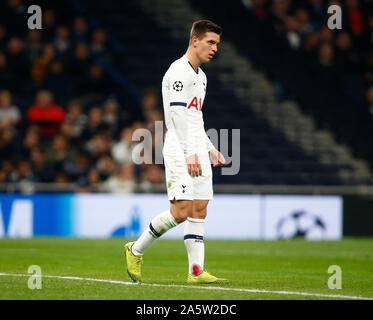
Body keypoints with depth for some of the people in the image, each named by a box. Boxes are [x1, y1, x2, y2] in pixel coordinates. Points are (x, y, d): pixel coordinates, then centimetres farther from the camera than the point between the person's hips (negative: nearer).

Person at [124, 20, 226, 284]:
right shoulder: (179, 71, -10)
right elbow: (177, 114, -17)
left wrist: (210, 149, 22)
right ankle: (136, 250, 1)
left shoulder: (200, 75, 20)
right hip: (180, 151, -9)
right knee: (181, 210, -14)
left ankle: (196, 271, -2)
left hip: (197, 151, 9)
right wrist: (189, 153, -23)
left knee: (199, 210, 1)